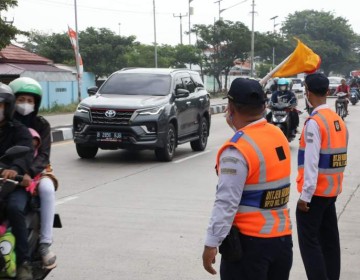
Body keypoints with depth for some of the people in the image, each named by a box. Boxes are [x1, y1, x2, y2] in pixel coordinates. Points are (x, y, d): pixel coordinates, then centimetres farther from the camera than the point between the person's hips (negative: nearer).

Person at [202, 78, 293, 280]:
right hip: (283, 237, 7)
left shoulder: (237, 150, -20)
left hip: (249, 242, -7)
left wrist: (212, 243, -17)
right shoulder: (279, 135, 2)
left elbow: (226, 203, -21)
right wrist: (237, 126, 16)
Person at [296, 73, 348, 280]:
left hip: (315, 192, -8)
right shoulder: (339, 120, 8)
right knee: (329, 240, 13)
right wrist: (335, 185, 17)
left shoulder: (314, 122, -16)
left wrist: (305, 195, -17)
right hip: (332, 190, 8)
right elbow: (340, 157, 11)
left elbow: (311, 163, -20)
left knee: (309, 241, -1)